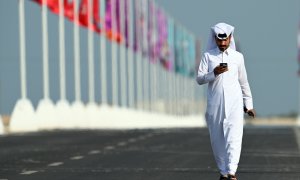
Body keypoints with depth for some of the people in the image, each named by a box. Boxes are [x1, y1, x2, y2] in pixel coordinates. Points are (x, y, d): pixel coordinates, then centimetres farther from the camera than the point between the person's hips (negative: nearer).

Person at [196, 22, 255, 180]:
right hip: (214, 103, 1)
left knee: (234, 137, -14)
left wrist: (248, 104, 17)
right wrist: (214, 73, -18)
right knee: (217, 139, 3)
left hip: (234, 103, -1)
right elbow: (199, 79, 0)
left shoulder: (238, 56, 9)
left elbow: (243, 82, 16)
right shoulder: (208, 56, 6)